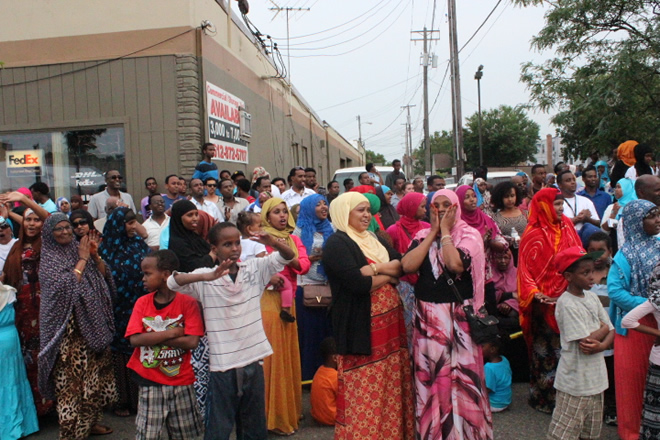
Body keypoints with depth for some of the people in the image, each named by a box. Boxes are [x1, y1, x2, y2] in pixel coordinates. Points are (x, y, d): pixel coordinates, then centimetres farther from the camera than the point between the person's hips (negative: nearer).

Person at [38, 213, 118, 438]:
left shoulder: (79, 249, 9)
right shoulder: (49, 259, -5)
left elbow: (104, 278, 8)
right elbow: (66, 285, -19)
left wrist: (95, 256, -7)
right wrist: (82, 259, -13)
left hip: (92, 323, 6)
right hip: (68, 327, -6)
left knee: (94, 372, 12)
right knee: (71, 377, -2)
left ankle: (91, 420, 25)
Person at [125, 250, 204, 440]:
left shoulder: (188, 303, -9)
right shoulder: (142, 302, -2)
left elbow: (192, 341, -18)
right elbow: (135, 339, -12)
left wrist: (153, 337, -17)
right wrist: (170, 333, -18)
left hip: (181, 381, -1)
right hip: (150, 381, 1)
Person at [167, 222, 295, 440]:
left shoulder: (255, 268, 0)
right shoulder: (206, 278, -8)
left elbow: (288, 256, -1)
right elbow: (172, 282, -21)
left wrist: (273, 242, -23)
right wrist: (208, 277, -35)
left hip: (254, 360, 3)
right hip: (223, 365, -3)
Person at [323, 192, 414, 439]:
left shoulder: (375, 239, 15)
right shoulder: (337, 243, -10)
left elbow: (403, 266, 4)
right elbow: (358, 283, -22)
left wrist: (375, 268, -14)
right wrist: (388, 274, -5)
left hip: (390, 321, 8)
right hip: (361, 327, -8)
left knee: (391, 385, 14)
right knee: (365, 391, 0)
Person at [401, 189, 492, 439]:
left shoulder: (469, 234, -4)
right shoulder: (423, 236, 7)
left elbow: (456, 264, -24)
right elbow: (407, 266, -12)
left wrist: (445, 231, -12)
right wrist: (434, 231, -7)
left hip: (459, 315, -3)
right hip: (427, 315, 4)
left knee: (462, 376, 3)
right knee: (429, 376, 11)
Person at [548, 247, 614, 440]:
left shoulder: (592, 297, 5)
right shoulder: (567, 304, -19)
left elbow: (611, 331, 5)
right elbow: (585, 344, -22)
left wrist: (601, 345, -16)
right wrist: (603, 329, -5)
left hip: (596, 378, 8)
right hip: (575, 382, -8)